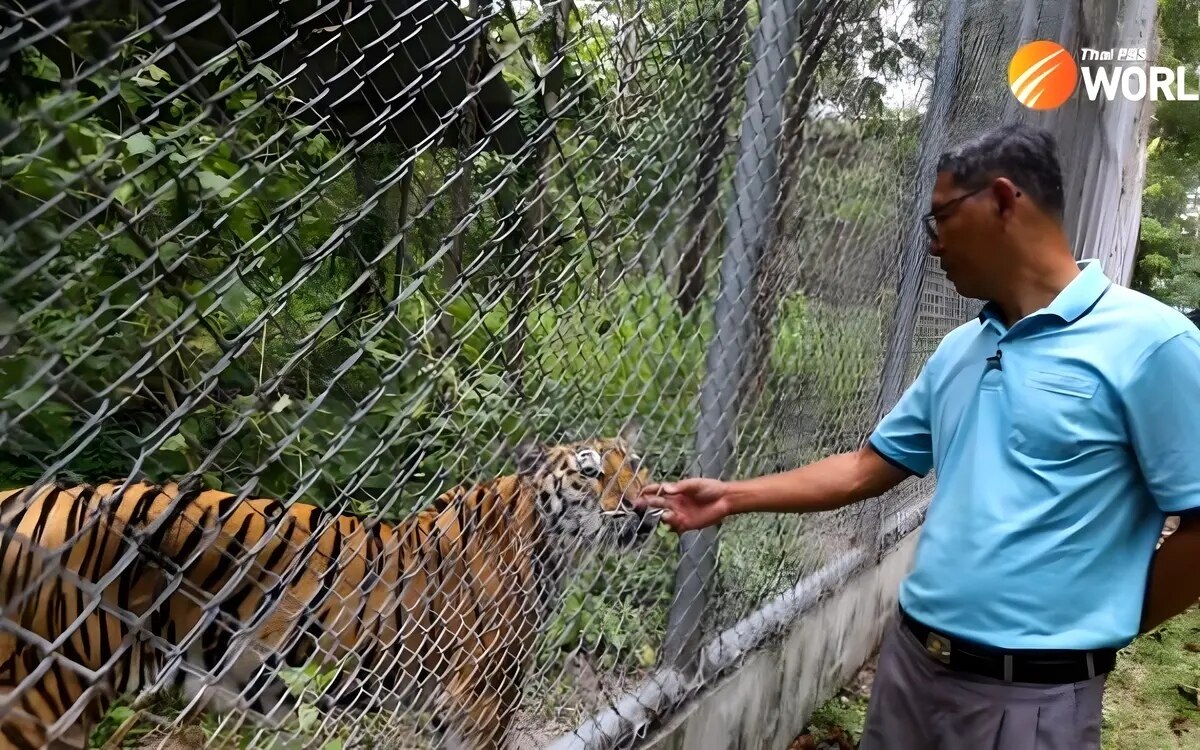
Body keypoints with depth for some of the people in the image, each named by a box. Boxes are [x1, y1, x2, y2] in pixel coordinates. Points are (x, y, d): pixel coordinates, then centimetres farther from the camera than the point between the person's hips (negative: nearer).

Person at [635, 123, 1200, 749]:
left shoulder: (1149, 344, -14)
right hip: (909, 657, 7)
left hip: (1031, 693, -6)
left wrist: (1101, 625, -2)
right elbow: (869, 468, 11)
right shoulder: (958, 351, 7)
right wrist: (732, 497, 6)